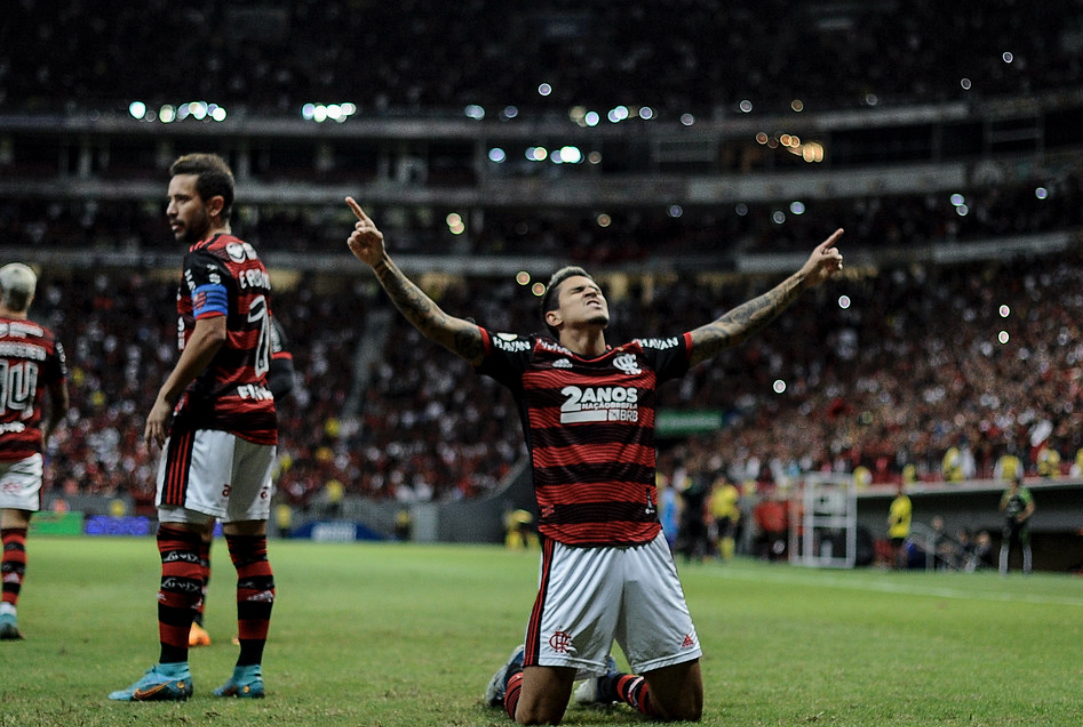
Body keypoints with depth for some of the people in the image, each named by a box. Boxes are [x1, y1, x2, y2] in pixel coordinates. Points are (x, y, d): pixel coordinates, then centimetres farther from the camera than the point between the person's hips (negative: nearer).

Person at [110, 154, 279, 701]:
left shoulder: (207, 259, -8)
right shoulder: (252, 261, 19)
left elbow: (212, 332, -21)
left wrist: (166, 397, -18)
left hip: (212, 415, -9)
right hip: (259, 414, 9)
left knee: (179, 533, -8)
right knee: (249, 539, 9)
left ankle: (172, 670, -10)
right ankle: (249, 672, 12)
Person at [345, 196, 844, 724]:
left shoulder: (642, 359, 14)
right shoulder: (529, 359, 3)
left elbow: (728, 329, 19)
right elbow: (438, 324, -3)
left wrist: (804, 278, 20)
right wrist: (382, 264, -15)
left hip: (646, 547, 4)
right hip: (573, 552, -4)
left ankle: (609, 682, 38)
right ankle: (514, 676, 32)